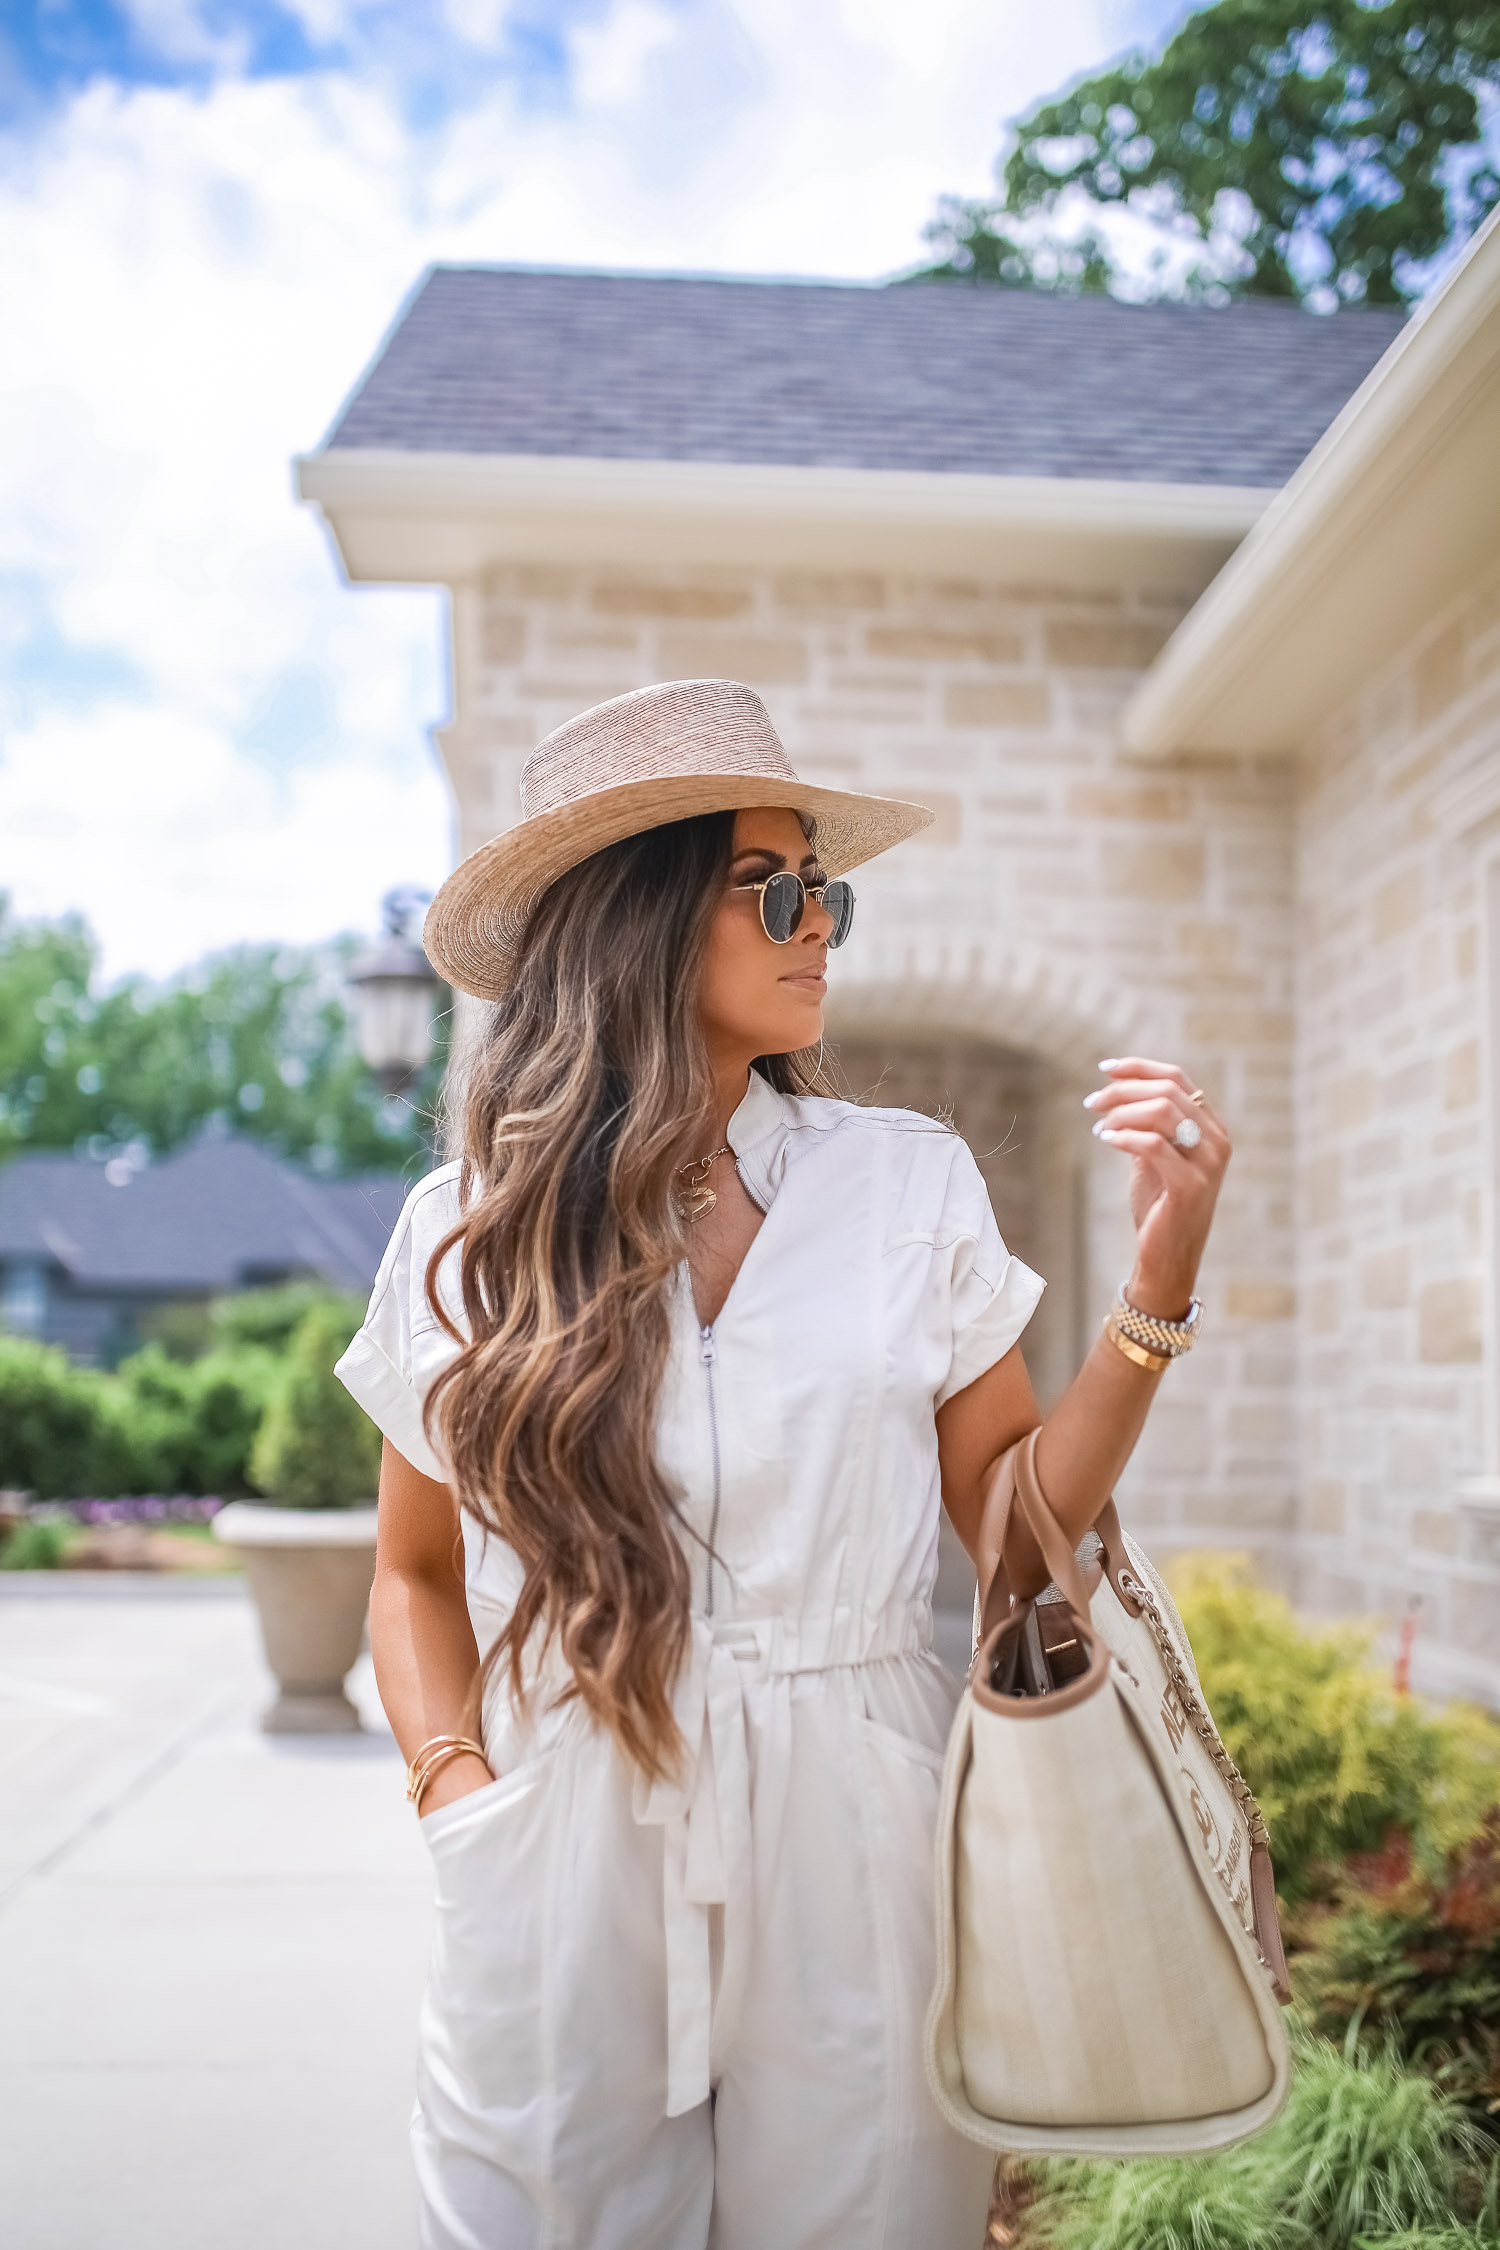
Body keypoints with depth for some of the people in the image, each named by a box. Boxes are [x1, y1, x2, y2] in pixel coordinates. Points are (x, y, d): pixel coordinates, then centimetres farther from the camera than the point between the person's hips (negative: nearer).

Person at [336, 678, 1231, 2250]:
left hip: (851, 1860, 1)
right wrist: (458, 1792, -5)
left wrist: (1161, 1272, -6)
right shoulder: (466, 1232, 0)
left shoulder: (907, 1185, 0)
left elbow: (1023, 1529, 2)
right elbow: (417, 1574, 10)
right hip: (561, 1877, 0)